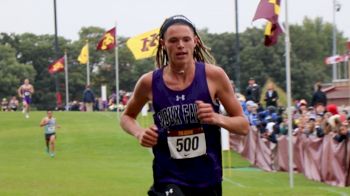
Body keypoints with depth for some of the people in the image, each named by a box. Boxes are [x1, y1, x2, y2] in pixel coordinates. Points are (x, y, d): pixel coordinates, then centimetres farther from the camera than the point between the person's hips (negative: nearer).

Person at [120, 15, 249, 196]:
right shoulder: (150, 82, -5)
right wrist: (139, 133, -7)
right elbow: (126, 117, 14)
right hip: (168, 179, -2)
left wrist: (216, 118, -20)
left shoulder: (213, 75, -7)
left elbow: (243, 126, -1)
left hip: (208, 179, 2)